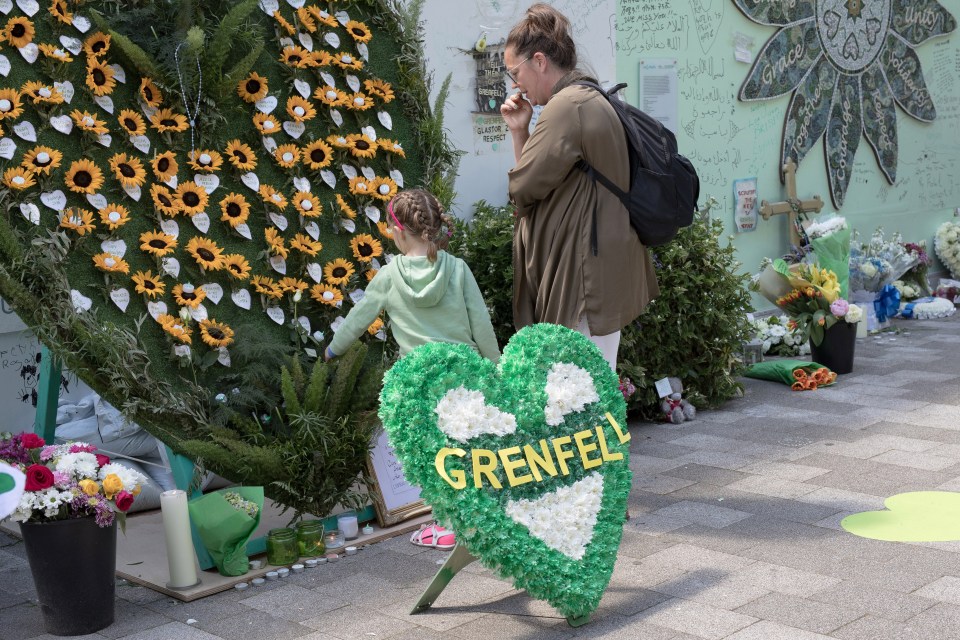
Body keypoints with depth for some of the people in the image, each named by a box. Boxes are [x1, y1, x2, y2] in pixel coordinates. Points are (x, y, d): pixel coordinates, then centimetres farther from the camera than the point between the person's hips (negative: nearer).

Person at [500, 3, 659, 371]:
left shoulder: (567, 107, -17)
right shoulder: (587, 100, 16)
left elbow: (523, 188, -14)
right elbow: (544, 178, 20)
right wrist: (520, 132, 8)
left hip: (586, 277, -11)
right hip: (597, 272, 11)